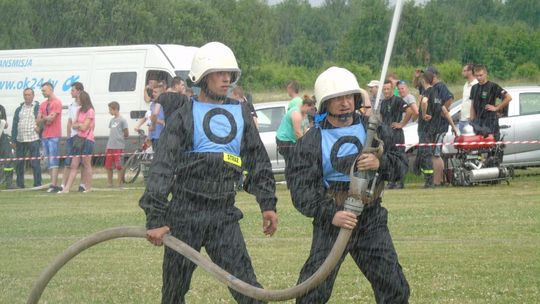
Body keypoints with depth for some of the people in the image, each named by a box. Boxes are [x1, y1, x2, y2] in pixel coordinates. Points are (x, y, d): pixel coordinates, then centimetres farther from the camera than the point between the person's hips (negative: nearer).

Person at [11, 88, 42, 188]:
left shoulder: (38, 108, 1)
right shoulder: (19, 109, 17)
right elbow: (14, 125, 15)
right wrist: (13, 140, 9)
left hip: (33, 140, -5)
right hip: (20, 141, 5)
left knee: (35, 163, -7)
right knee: (19, 164, 8)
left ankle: (37, 184, -4)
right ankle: (20, 184, 15)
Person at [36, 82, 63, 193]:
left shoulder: (57, 102, -6)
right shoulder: (43, 104, 17)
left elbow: (51, 118, -15)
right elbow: (38, 120, 12)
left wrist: (43, 119, 2)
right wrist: (46, 119, -6)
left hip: (54, 136, -8)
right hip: (44, 136, 8)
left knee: (53, 160, -12)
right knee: (48, 162, 6)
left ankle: (53, 185, -17)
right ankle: (55, 184, 8)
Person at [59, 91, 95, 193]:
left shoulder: (90, 112, -9)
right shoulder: (80, 111, 17)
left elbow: (84, 127, -14)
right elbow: (73, 125, 12)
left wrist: (77, 124, 3)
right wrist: (80, 125, -6)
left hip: (87, 140, -8)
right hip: (79, 139, 8)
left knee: (86, 164, -2)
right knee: (74, 165, 3)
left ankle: (88, 187, 5)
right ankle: (67, 188, -1)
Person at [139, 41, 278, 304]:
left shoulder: (240, 113, 12)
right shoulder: (184, 117, -1)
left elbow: (258, 161, 20)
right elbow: (162, 168, -6)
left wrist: (267, 204, 13)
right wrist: (155, 218, -14)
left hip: (224, 214, 2)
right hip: (185, 212, -2)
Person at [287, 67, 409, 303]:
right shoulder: (311, 142, -4)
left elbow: (400, 164, 5)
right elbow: (300, 189, -11)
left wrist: (380, 163, -19)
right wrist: (330, 214, -27)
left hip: (371, 221, 3)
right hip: (331, 221, -3)